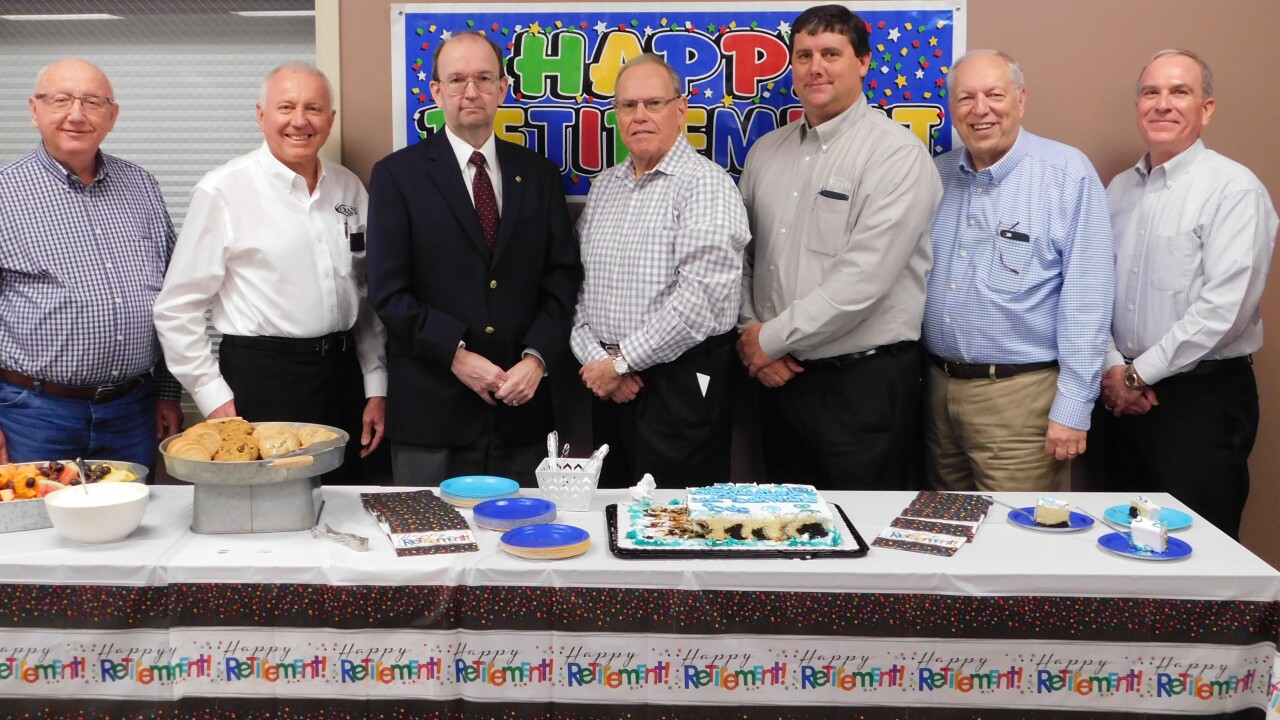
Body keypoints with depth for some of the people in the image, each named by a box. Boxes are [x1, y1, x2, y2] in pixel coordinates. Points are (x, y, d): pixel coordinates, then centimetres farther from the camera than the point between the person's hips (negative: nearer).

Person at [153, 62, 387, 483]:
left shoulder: (349, 188, 9)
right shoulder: (222, 191, -6)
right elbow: (176, 309, -5)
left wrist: (376, 387, 10)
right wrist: (214, 399, -8)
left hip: (342, 375, 5)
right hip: (260, 381, -5)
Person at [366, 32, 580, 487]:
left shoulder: (539, 174, 10)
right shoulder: (397, 175, 1)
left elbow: (562, 278, 6)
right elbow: (389, 291, -5)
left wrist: (537, 357, -9)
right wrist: (457, 355, -14)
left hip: (522, 407, 3)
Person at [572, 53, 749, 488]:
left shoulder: (706, 184, -10)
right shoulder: (604, 186, 12)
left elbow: (702, 297, -20)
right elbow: (578, 280, 10)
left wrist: (622, 360, -14)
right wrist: (594, 358, -5)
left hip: (681, 383, -6)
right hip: (607, 382, 6)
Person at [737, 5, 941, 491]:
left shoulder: (896, 154, -11)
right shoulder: (767, 152, 10)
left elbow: (862, 280, -19)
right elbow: (744, 256, 13)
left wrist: (772, 338, -12)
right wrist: (751, 335, -3)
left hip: (867, 383, -6)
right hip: (780, 377, 6)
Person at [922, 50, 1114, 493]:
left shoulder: (1068, 173, -8)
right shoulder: (937, 175, 9)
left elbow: (1086, 296, -12)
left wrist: (1072, 408, -14)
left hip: (1019, 395, -5)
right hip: (937, 386, 6)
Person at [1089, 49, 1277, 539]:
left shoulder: (1234, 189, -10)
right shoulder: (1119, 190, 11)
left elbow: (1226, 307, -17)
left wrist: (1139, 373, -13)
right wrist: (1113, 369, -6)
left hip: (1203, 395, -6)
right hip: (1124, 397, 6)